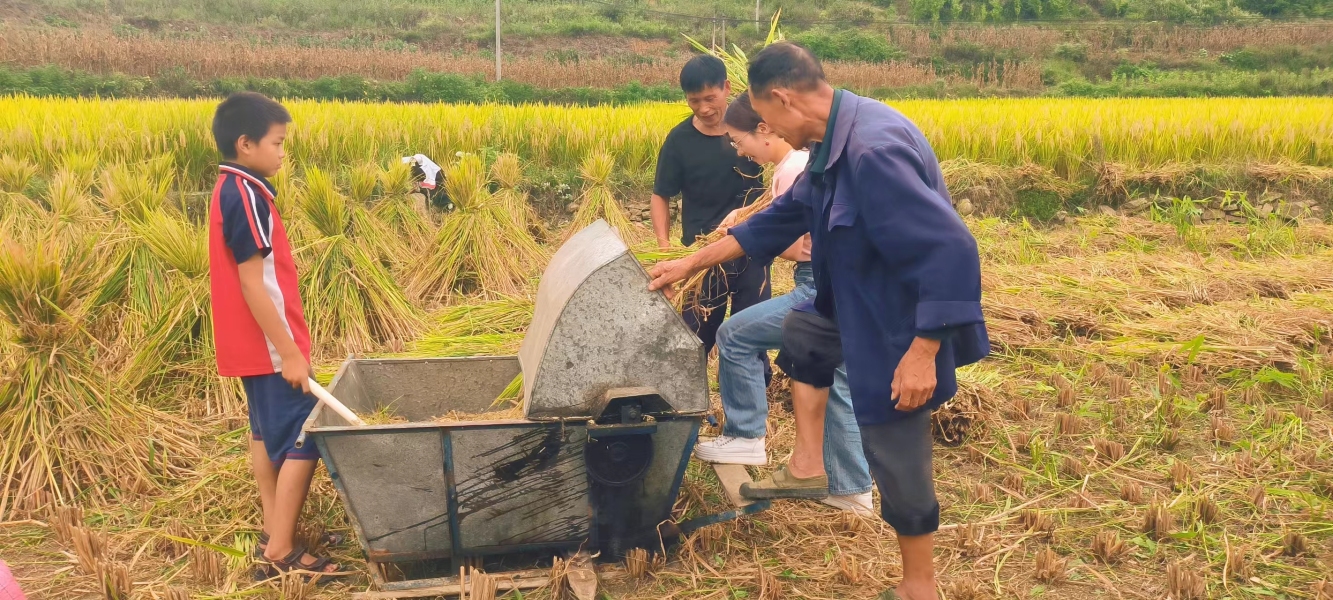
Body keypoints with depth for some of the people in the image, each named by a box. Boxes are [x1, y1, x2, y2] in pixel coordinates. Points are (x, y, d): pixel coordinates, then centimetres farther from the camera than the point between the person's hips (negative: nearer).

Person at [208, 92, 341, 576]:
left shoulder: (231, 189, 10)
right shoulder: (244, 196, -20)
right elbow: (253, 284, -23)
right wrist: (289, 352, -21)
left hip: (252, 343, 10)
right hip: (269, 345, -10)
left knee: (267, 432, 16)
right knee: (303, 439, -6)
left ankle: (273, 532, 25)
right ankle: (281, 550, -1)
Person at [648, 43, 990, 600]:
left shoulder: (873, 150, -32)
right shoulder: (835, 144, 2)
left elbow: (951, 250, -35)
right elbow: (781, 219, 15)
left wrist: (923, 352, -33)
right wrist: (691, 262, 19)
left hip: (898, 333, -10)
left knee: (894, 454, 4)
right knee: (796, 332, 29)